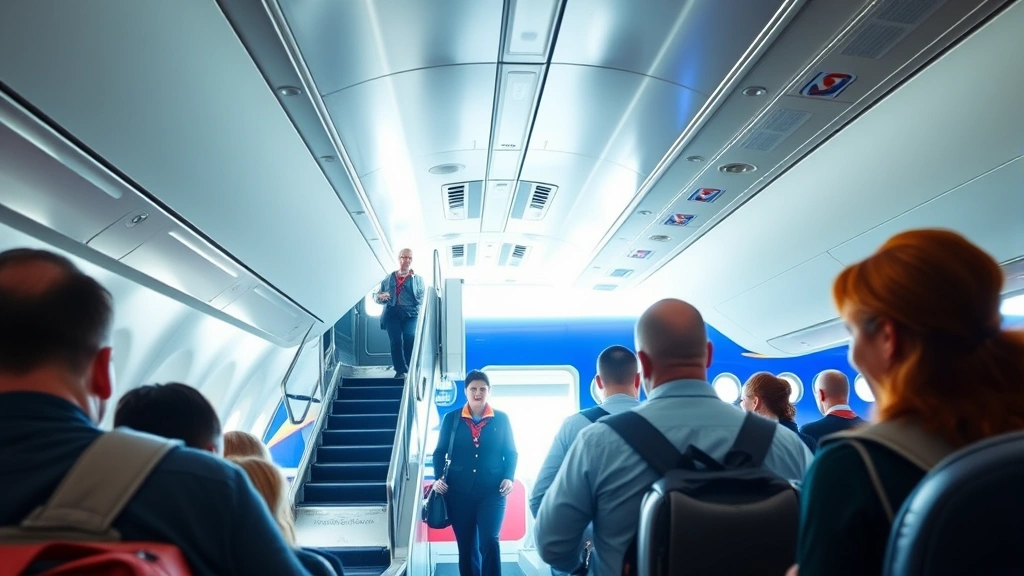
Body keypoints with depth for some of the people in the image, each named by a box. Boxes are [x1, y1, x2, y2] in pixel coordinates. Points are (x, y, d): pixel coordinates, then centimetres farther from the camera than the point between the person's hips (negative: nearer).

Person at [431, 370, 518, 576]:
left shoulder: (501, 419, 6)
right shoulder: (451, 419, 7)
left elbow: (511, 452, 8)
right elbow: (440, 452, 8)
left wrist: (509, 478, -6)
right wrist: (438, 478, -5)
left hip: (491, 491, -1)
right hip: (459, 491, 1)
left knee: (489, 541, -13)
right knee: (466, 546, 9)